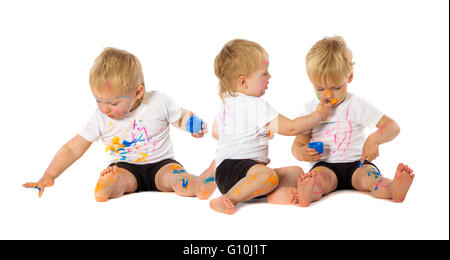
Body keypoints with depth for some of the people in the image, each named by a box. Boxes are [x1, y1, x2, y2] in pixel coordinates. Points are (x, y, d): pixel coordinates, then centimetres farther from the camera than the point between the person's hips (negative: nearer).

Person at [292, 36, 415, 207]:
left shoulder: (357, 105, 3)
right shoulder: (310, 110, 10)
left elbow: (392, 127, -4)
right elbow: (298, 143, 13)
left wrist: (373, 139, -26)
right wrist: (301, 153, -14)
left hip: (355, 163, 0)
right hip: (325, 165, 1)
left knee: (368, 174, -32)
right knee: (318, 175, -33)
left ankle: (393, 188, -60)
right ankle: (308, 192, -64)